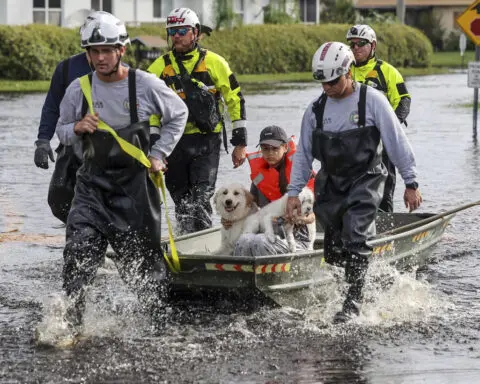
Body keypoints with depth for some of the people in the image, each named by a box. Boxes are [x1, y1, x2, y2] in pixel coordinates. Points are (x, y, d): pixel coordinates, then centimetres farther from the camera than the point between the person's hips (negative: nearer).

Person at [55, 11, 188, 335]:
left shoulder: (147, 85, -8)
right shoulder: (78, 89, -3)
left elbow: (178, 115, 9)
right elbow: (62, 131, 11)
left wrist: (159, 153, 2)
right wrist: (78, 128, -12)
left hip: (135, 184, -1)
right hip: (93, 184, 1)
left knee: (140, 260, 7)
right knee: (78, 255, -15)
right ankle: (71, 323, -12)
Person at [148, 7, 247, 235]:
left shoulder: (214, 63, 1)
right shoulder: (159, 67, 5)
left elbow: (235, 100, 5)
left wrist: (240, 143, 3)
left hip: (207, 141, -3)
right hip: (174, 142, 3)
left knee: (200, 198, -15)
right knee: (181, 200, 9)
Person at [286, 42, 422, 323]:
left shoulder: (372, 101, -8)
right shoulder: (316, 109, 5)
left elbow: (398, 143, -4)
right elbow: (303, 154, 13)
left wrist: (411, 183, -5)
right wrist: (294, 192, 8)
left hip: (365, 181, -5)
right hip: (331, 184, 5)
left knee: (355, 238, -20)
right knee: (334, 251, 3)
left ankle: (354, 301, -17)